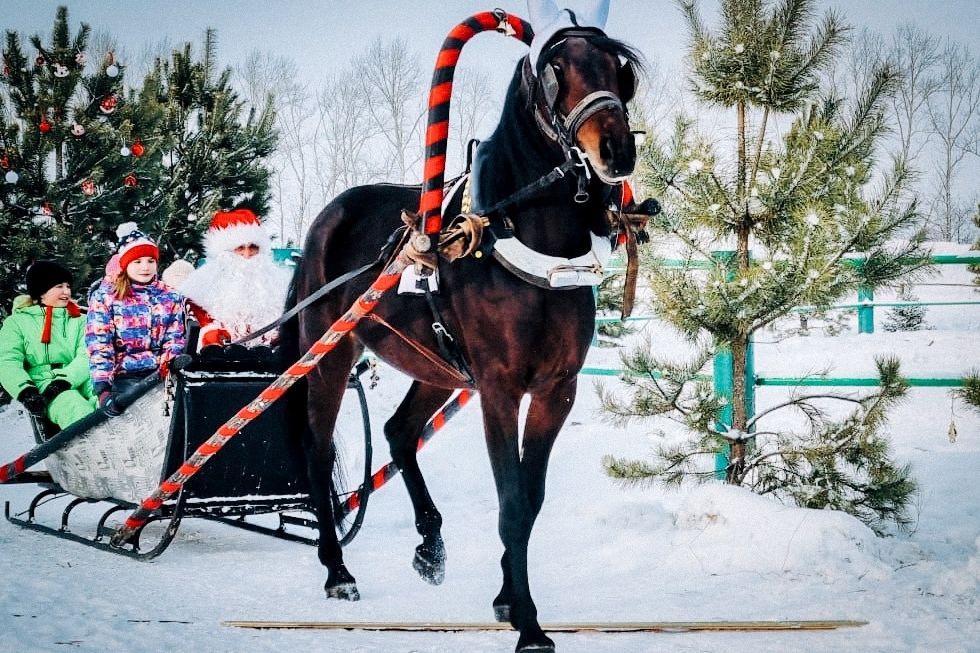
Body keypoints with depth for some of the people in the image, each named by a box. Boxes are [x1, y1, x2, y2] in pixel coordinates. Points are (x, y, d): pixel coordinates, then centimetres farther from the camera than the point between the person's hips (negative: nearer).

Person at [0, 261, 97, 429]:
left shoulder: (79, 321, 24)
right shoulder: (17, 322, 17)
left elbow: (86, 357, 6)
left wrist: (62, 381, -15)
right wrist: (26, 391, -19)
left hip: (78, 382, 3)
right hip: (41, 385, -3)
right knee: (75, 409, -38)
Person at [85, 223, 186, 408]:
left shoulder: (170, 297, 14)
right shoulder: (104, 297, 5)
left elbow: (175, 340, 11)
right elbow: (98, 346, -4)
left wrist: (172, 364, -13)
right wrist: (103, 389, -18)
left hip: (159, 375, 3)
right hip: (122, 377, -3)